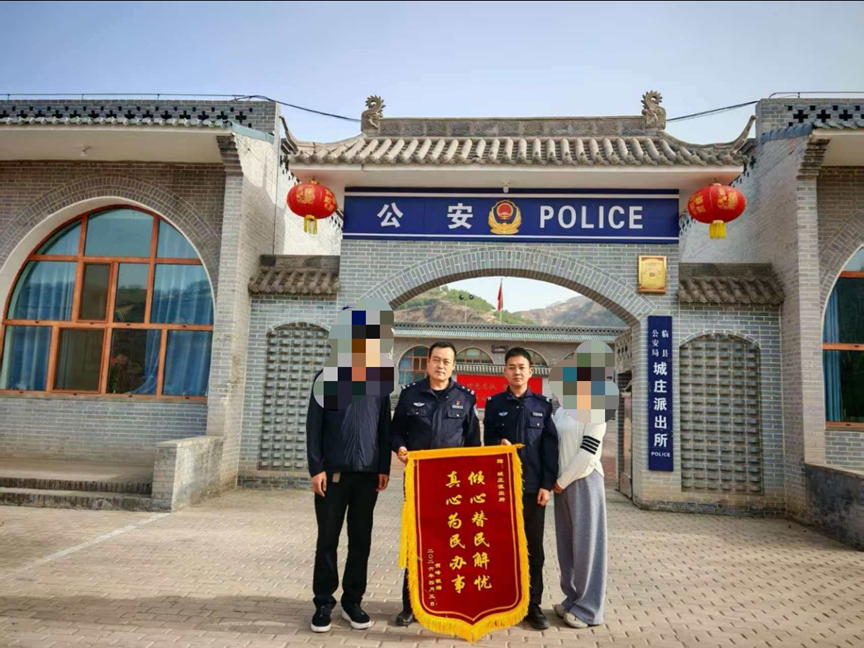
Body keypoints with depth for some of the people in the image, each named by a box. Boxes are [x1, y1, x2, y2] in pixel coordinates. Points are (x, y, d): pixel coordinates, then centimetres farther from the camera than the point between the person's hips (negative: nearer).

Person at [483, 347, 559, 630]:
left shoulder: (543, 404, 4)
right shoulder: (494, 403, 5)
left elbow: (550, 447, 1)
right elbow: (487, 441, 7)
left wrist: (547, 484, -5)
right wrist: (499, 445, -16)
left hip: (533, 486, 0)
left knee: (534, 547, 7)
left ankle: (533, 604, 19)